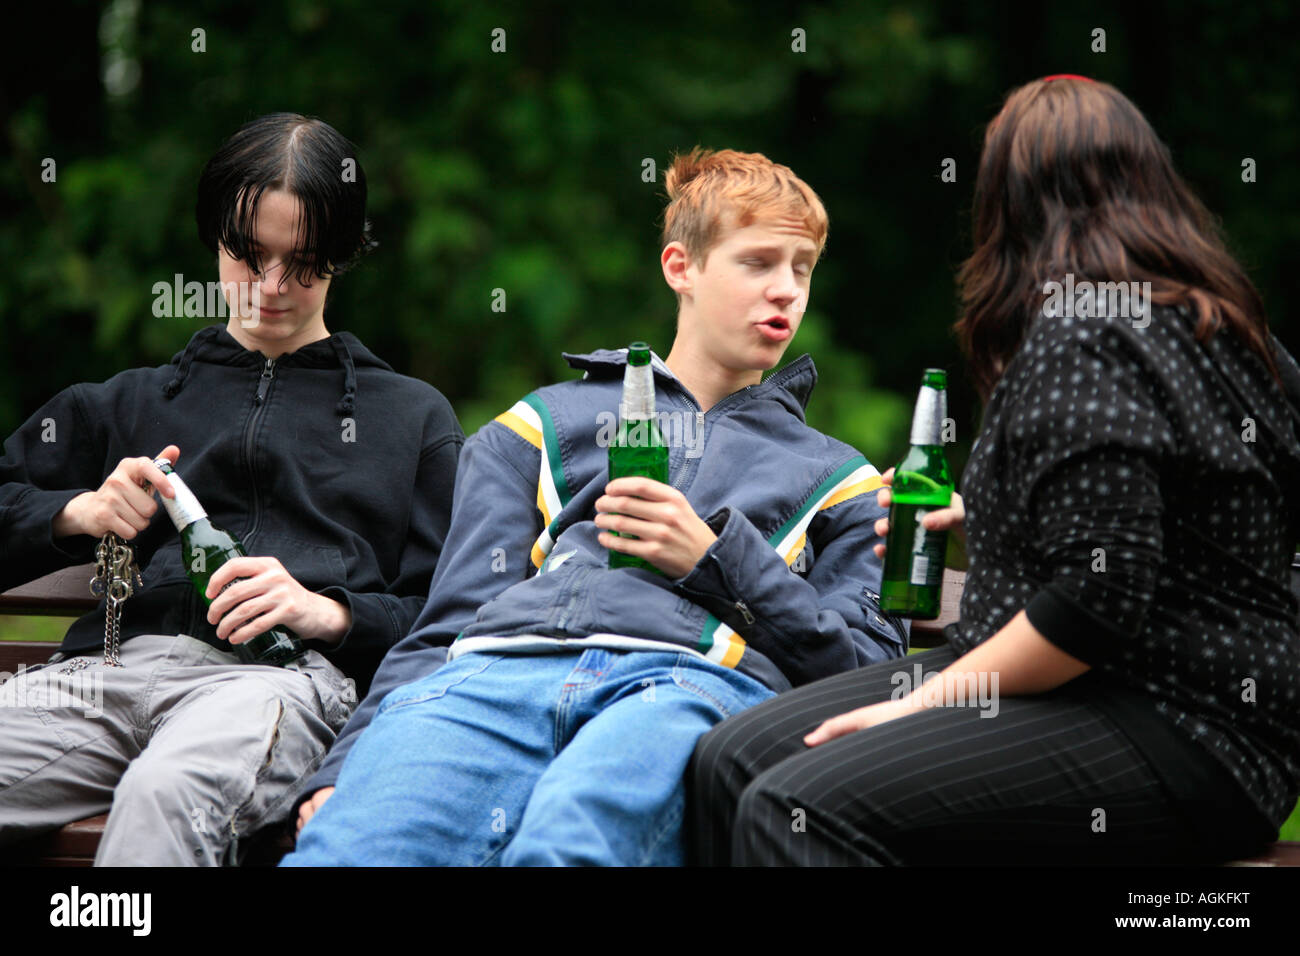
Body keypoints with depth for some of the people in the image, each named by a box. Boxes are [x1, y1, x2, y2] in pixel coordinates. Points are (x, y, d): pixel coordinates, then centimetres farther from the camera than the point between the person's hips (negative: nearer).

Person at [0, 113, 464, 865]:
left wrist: (329, 613, -3)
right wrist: (83, 513, 6)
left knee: (166, 793, -41)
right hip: (112, 661, 2)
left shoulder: (412, 416, 26)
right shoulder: (134, 402, 33)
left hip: (289, 671, -2)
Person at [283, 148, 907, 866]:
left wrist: (716, 557, 2)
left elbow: (871, 668, 16)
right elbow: (450, 623, 20)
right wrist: (344, 771, 2)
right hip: (502, 662, 1)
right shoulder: (540, 428, 32)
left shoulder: (835, 478, 32)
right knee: (346, 844, -35)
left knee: (567, 841, -40)